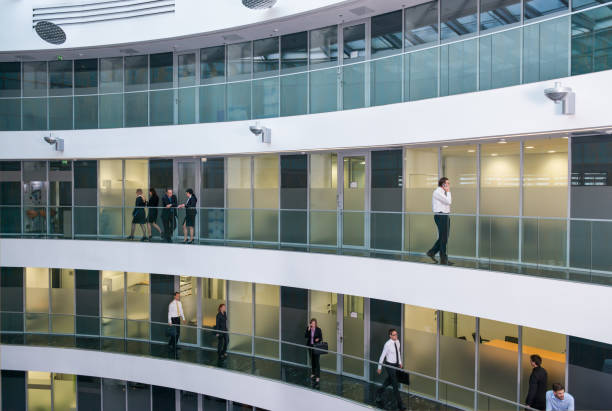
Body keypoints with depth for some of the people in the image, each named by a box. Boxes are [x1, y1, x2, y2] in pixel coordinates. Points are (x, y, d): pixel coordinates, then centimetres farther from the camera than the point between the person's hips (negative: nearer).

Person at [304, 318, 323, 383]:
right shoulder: (308, 329, 0)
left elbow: (321, 338, -4)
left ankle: (318, 376, -2)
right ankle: (313, 373, 32)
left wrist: (318, 339, -26)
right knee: (312, 361, 15)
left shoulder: (318, 330, -8)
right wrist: (308, 329, -19)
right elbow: (305, 336, -10)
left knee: (317, 361, -5)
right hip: (310, 346, 4)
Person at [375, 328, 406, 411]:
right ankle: (399, 404, 9)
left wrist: (400, 362, 15)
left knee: (389, 381, 24)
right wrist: (379, 367, -9)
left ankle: (379, 392, 45)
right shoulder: (388, 344, -24)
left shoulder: (397, 342, -4)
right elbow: (382, 355, -16)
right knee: (395, 385, -1)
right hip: (390, 365, -7)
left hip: (396, 364, 7)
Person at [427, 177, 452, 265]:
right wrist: (448, 191, -10)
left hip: (445, 216, 10)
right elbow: (448, 202, -19)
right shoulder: (437, 192, -14)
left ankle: (432, 252, 20)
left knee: (444, 237, 13)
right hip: (440, 216, -10)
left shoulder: (443, 193, 16)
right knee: (443, 238, -3)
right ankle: (443, 260, 5)